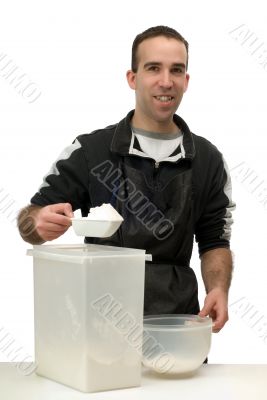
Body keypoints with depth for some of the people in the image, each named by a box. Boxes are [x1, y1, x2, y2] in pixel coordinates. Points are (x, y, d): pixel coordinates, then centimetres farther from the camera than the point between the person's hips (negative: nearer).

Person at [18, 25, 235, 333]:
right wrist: (40, 223, -23)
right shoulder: (89, 150, -2)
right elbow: (29, 222, 0)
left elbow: (214, 241, 11)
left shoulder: (208, 160, 5)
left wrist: (219, 290, -8)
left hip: (177, 322, 2)